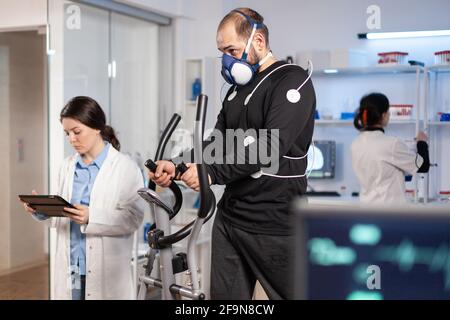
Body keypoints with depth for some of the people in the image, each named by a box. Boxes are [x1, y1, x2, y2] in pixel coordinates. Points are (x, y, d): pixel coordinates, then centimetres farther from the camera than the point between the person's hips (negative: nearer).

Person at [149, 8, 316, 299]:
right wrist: (177, 165, -4)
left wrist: (211, 172, -23)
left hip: (275, 224, -8)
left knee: (289, 293, 5)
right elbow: (218, 141, 14)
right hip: (229, 217, 8)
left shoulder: (293, 81, -11)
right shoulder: (238, 89, 17)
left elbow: (270, 144, -22)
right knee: (224, 296, 11)